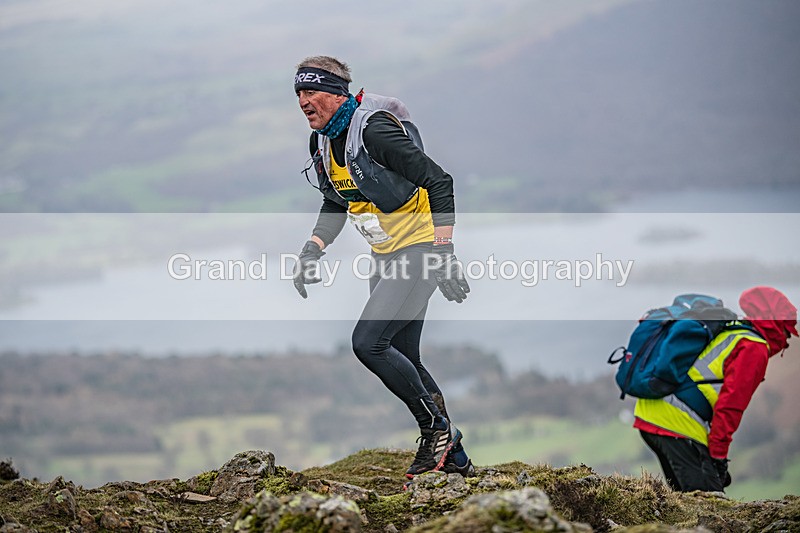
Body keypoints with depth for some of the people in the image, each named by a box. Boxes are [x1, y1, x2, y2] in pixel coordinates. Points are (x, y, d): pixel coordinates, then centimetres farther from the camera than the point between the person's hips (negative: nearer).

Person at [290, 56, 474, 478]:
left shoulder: (375, 129, -21)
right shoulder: (323, 142, 7)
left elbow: (440, 182, -22)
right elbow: (335, 205, 22)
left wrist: (443, 251, -27)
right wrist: (312, 251, 8)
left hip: (420, 249, -10)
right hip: (387, 258, 10)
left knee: (368, 342, -18)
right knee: (402, 358, 11)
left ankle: (436, 428, -3)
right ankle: (454, 457, 21)